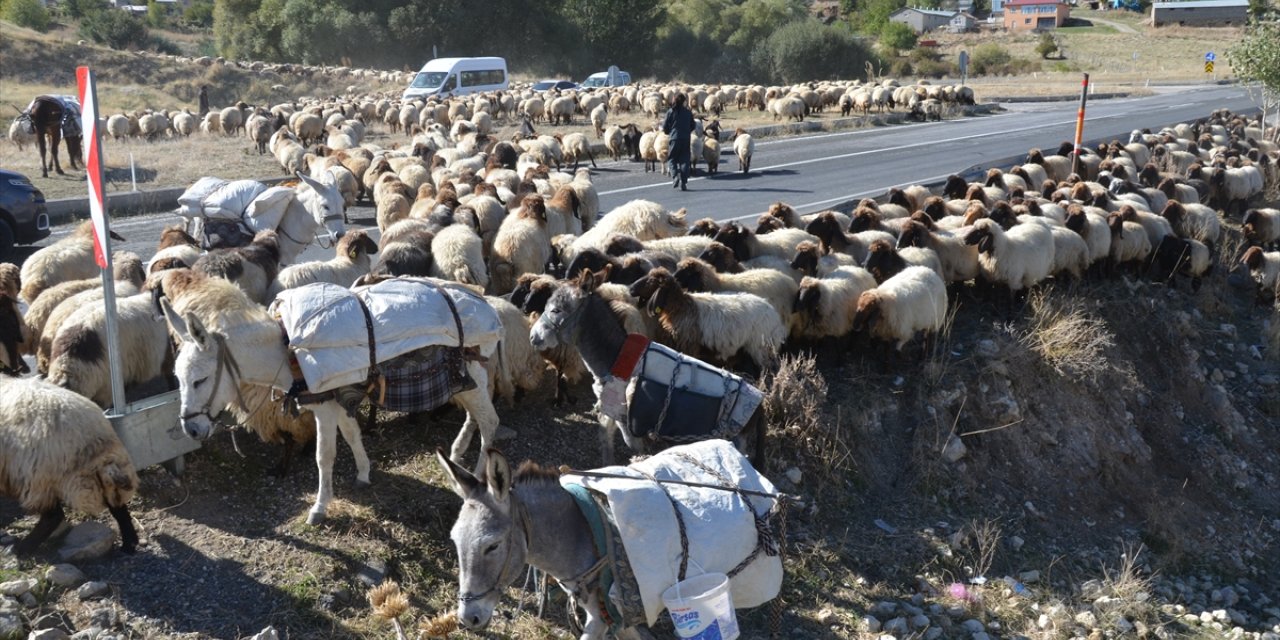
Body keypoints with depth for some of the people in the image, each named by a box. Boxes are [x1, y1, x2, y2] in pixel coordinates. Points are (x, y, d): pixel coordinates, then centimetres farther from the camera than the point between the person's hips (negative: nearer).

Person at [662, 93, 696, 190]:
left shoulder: (671, 112, -4)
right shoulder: (688, 112, 3)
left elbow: (665, 127, -2)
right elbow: (692, 126, 9)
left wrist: (668, 132, 19)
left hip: (674, 138, -2)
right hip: (686, 139, 2)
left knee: (672, 159, 11)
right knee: (684, 161, 5)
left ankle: (675, 176, -13)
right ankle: (683, 183, 0)